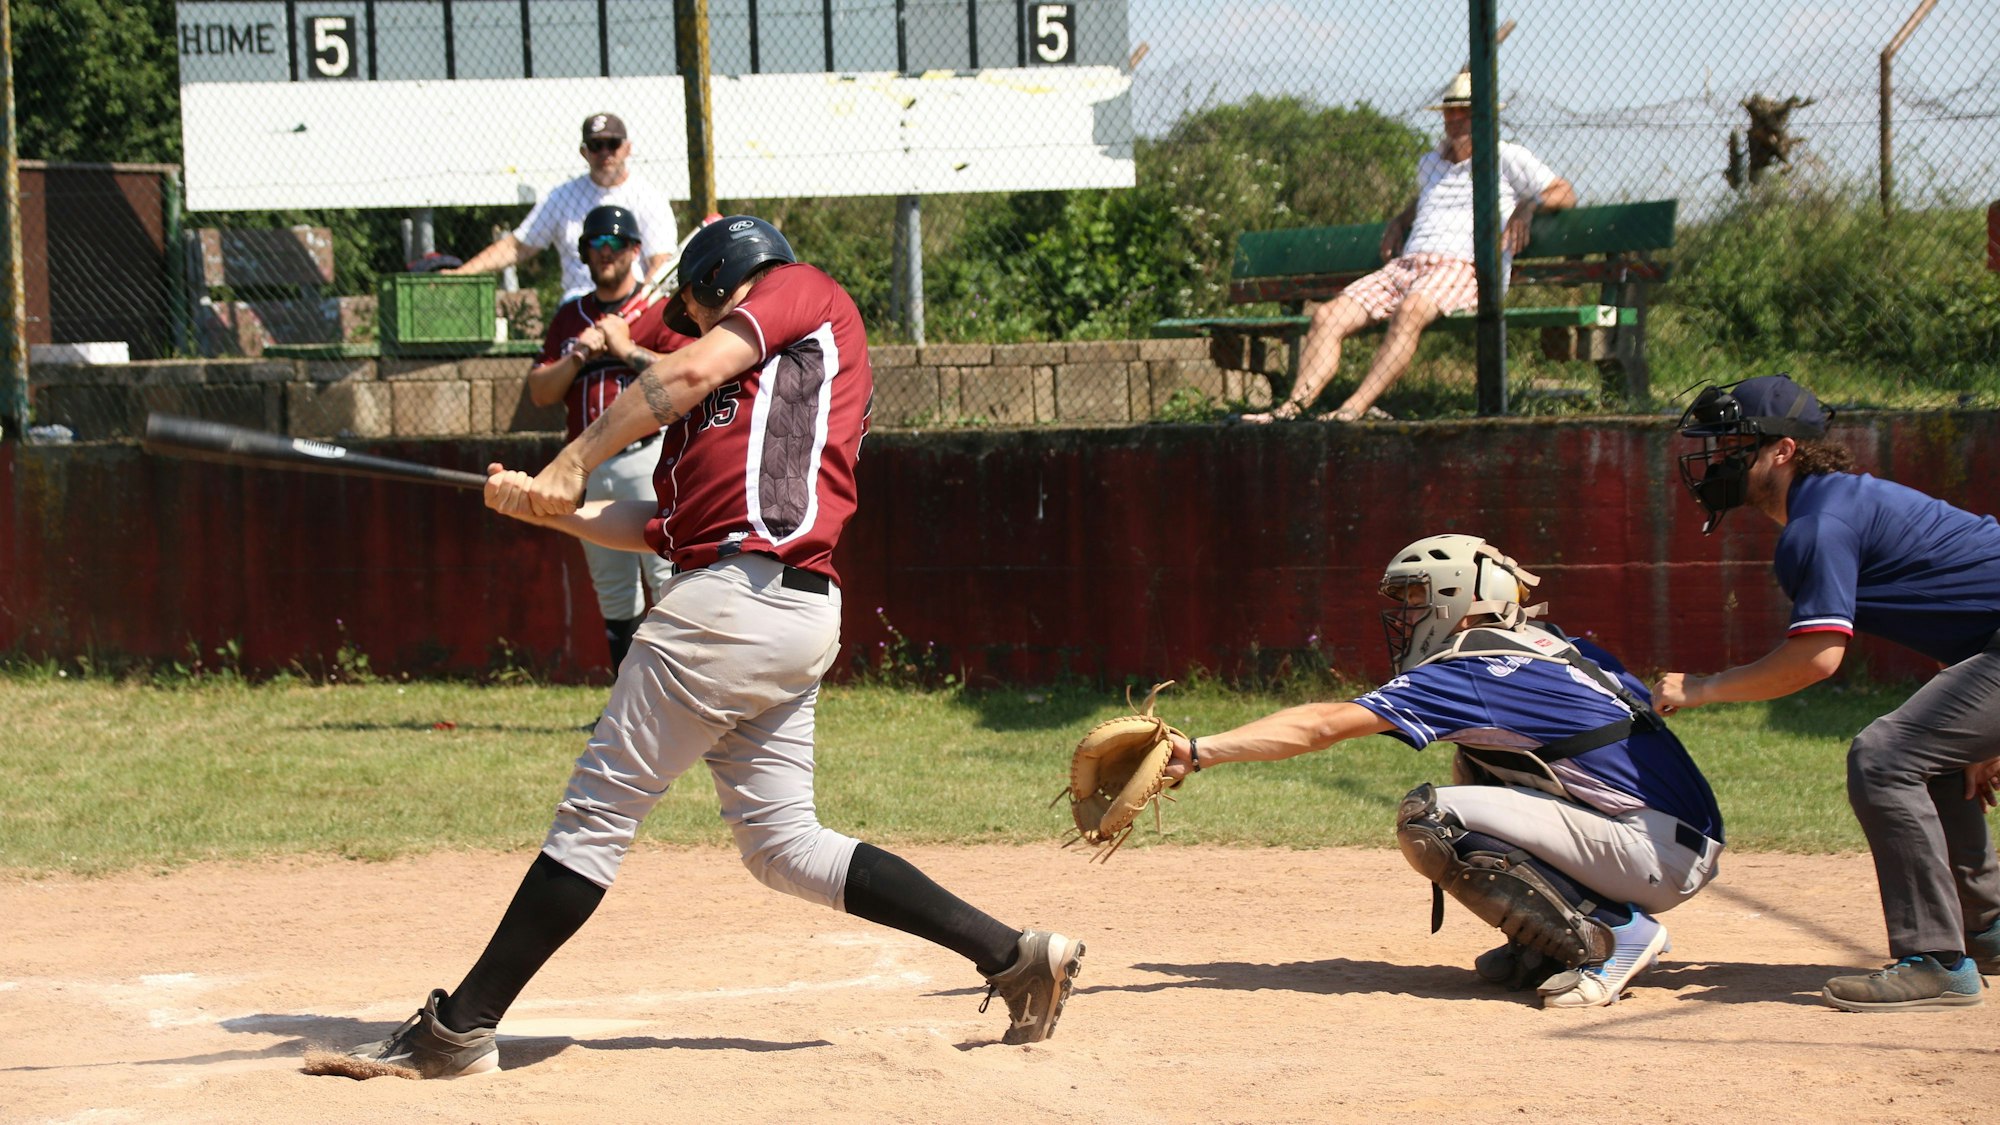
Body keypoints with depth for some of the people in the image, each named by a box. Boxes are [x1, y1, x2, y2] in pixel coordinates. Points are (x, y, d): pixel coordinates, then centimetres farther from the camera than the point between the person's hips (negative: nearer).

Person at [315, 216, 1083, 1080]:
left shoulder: (805, 291, 8)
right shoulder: (753, 393, 31)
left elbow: (695, 369, -8)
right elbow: (664, 525, 22)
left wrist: (575, 461, -3)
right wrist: (550, 510, 13)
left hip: (740, 591, -9)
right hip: (793, 616, 9)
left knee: (597, 812, -7)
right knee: (784, 844, 10)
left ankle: (459, 1028, -4)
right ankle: (1015, 954, 8)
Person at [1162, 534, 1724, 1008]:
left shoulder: (1469, 673, -9)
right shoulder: (1559, 646, 15)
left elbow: (1322, 725, -13)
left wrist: (1199, 751, -12)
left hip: (1659, 856, -9)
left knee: (1427, 819, -14)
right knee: (1475, 768, 20)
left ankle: (1609, 936, -11)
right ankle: (1548, 944, 12)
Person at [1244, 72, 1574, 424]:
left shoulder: (1507, 158, 13)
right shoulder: (1430, 163, 32)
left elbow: (1564, 193, 9)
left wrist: (1527, 206, -10)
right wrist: (1398, 222, 30)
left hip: (1463, 267, -7)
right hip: (1405, 263, 7)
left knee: (1411, 309, -40)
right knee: (1327, 315, -18)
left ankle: (1354, 408, -51)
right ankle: (1294, 405, -33)